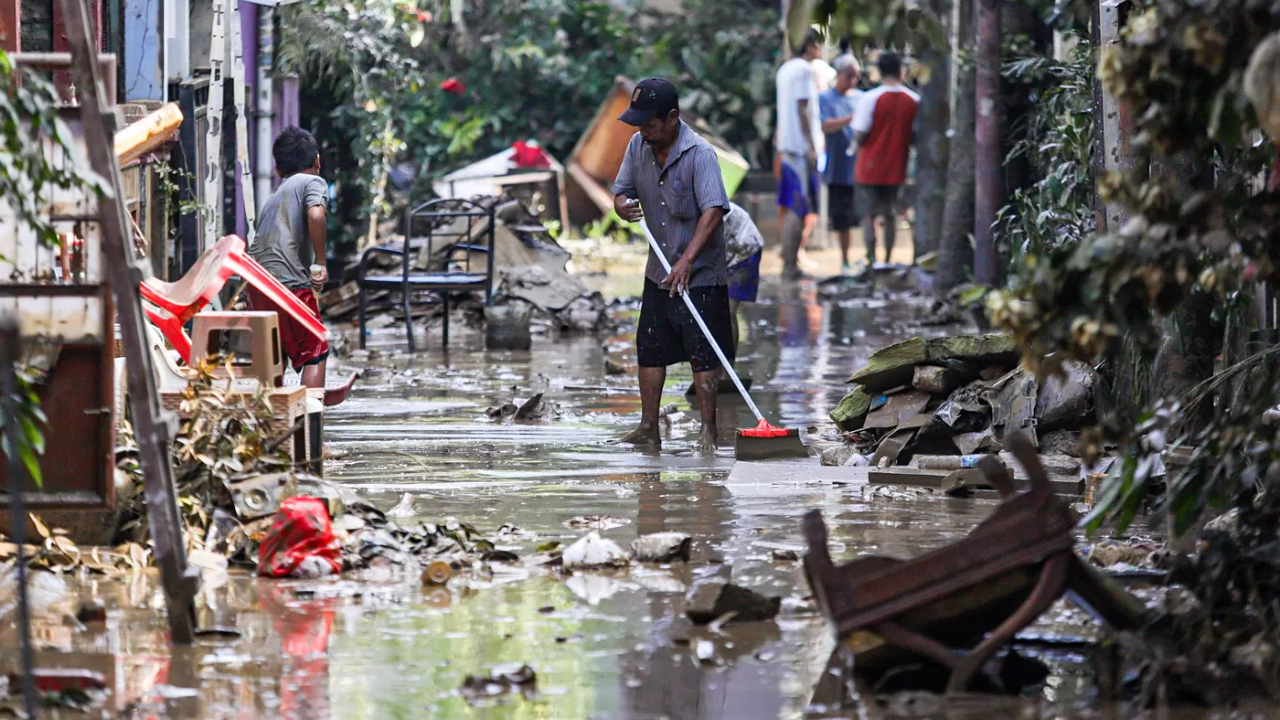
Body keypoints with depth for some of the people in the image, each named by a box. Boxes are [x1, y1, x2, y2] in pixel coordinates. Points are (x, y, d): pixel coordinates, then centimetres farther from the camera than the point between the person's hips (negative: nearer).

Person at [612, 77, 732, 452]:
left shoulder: (700, 154, -20)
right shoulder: (638, 146, 1)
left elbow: (713, 210, -27)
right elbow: (622, 191, 12)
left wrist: (687, 260, -36)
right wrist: (624, 206, -15)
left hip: (700, 275, -7)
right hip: (658, 272, 7)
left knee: (703, 355, -4)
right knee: (650, 349, 9)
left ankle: (708, 431, 2)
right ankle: (648, 427, 17)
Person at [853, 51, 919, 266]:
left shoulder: (870, 99, -13)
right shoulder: (913, 101, -2)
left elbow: (859, 136, -14)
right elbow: (916, 136, 2)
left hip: (870, 167, -3)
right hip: (896, 168, 3)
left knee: (869, 216, 1)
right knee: (889, 215, 13)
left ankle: (871, 261, -9)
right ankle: (888, 260, 16)